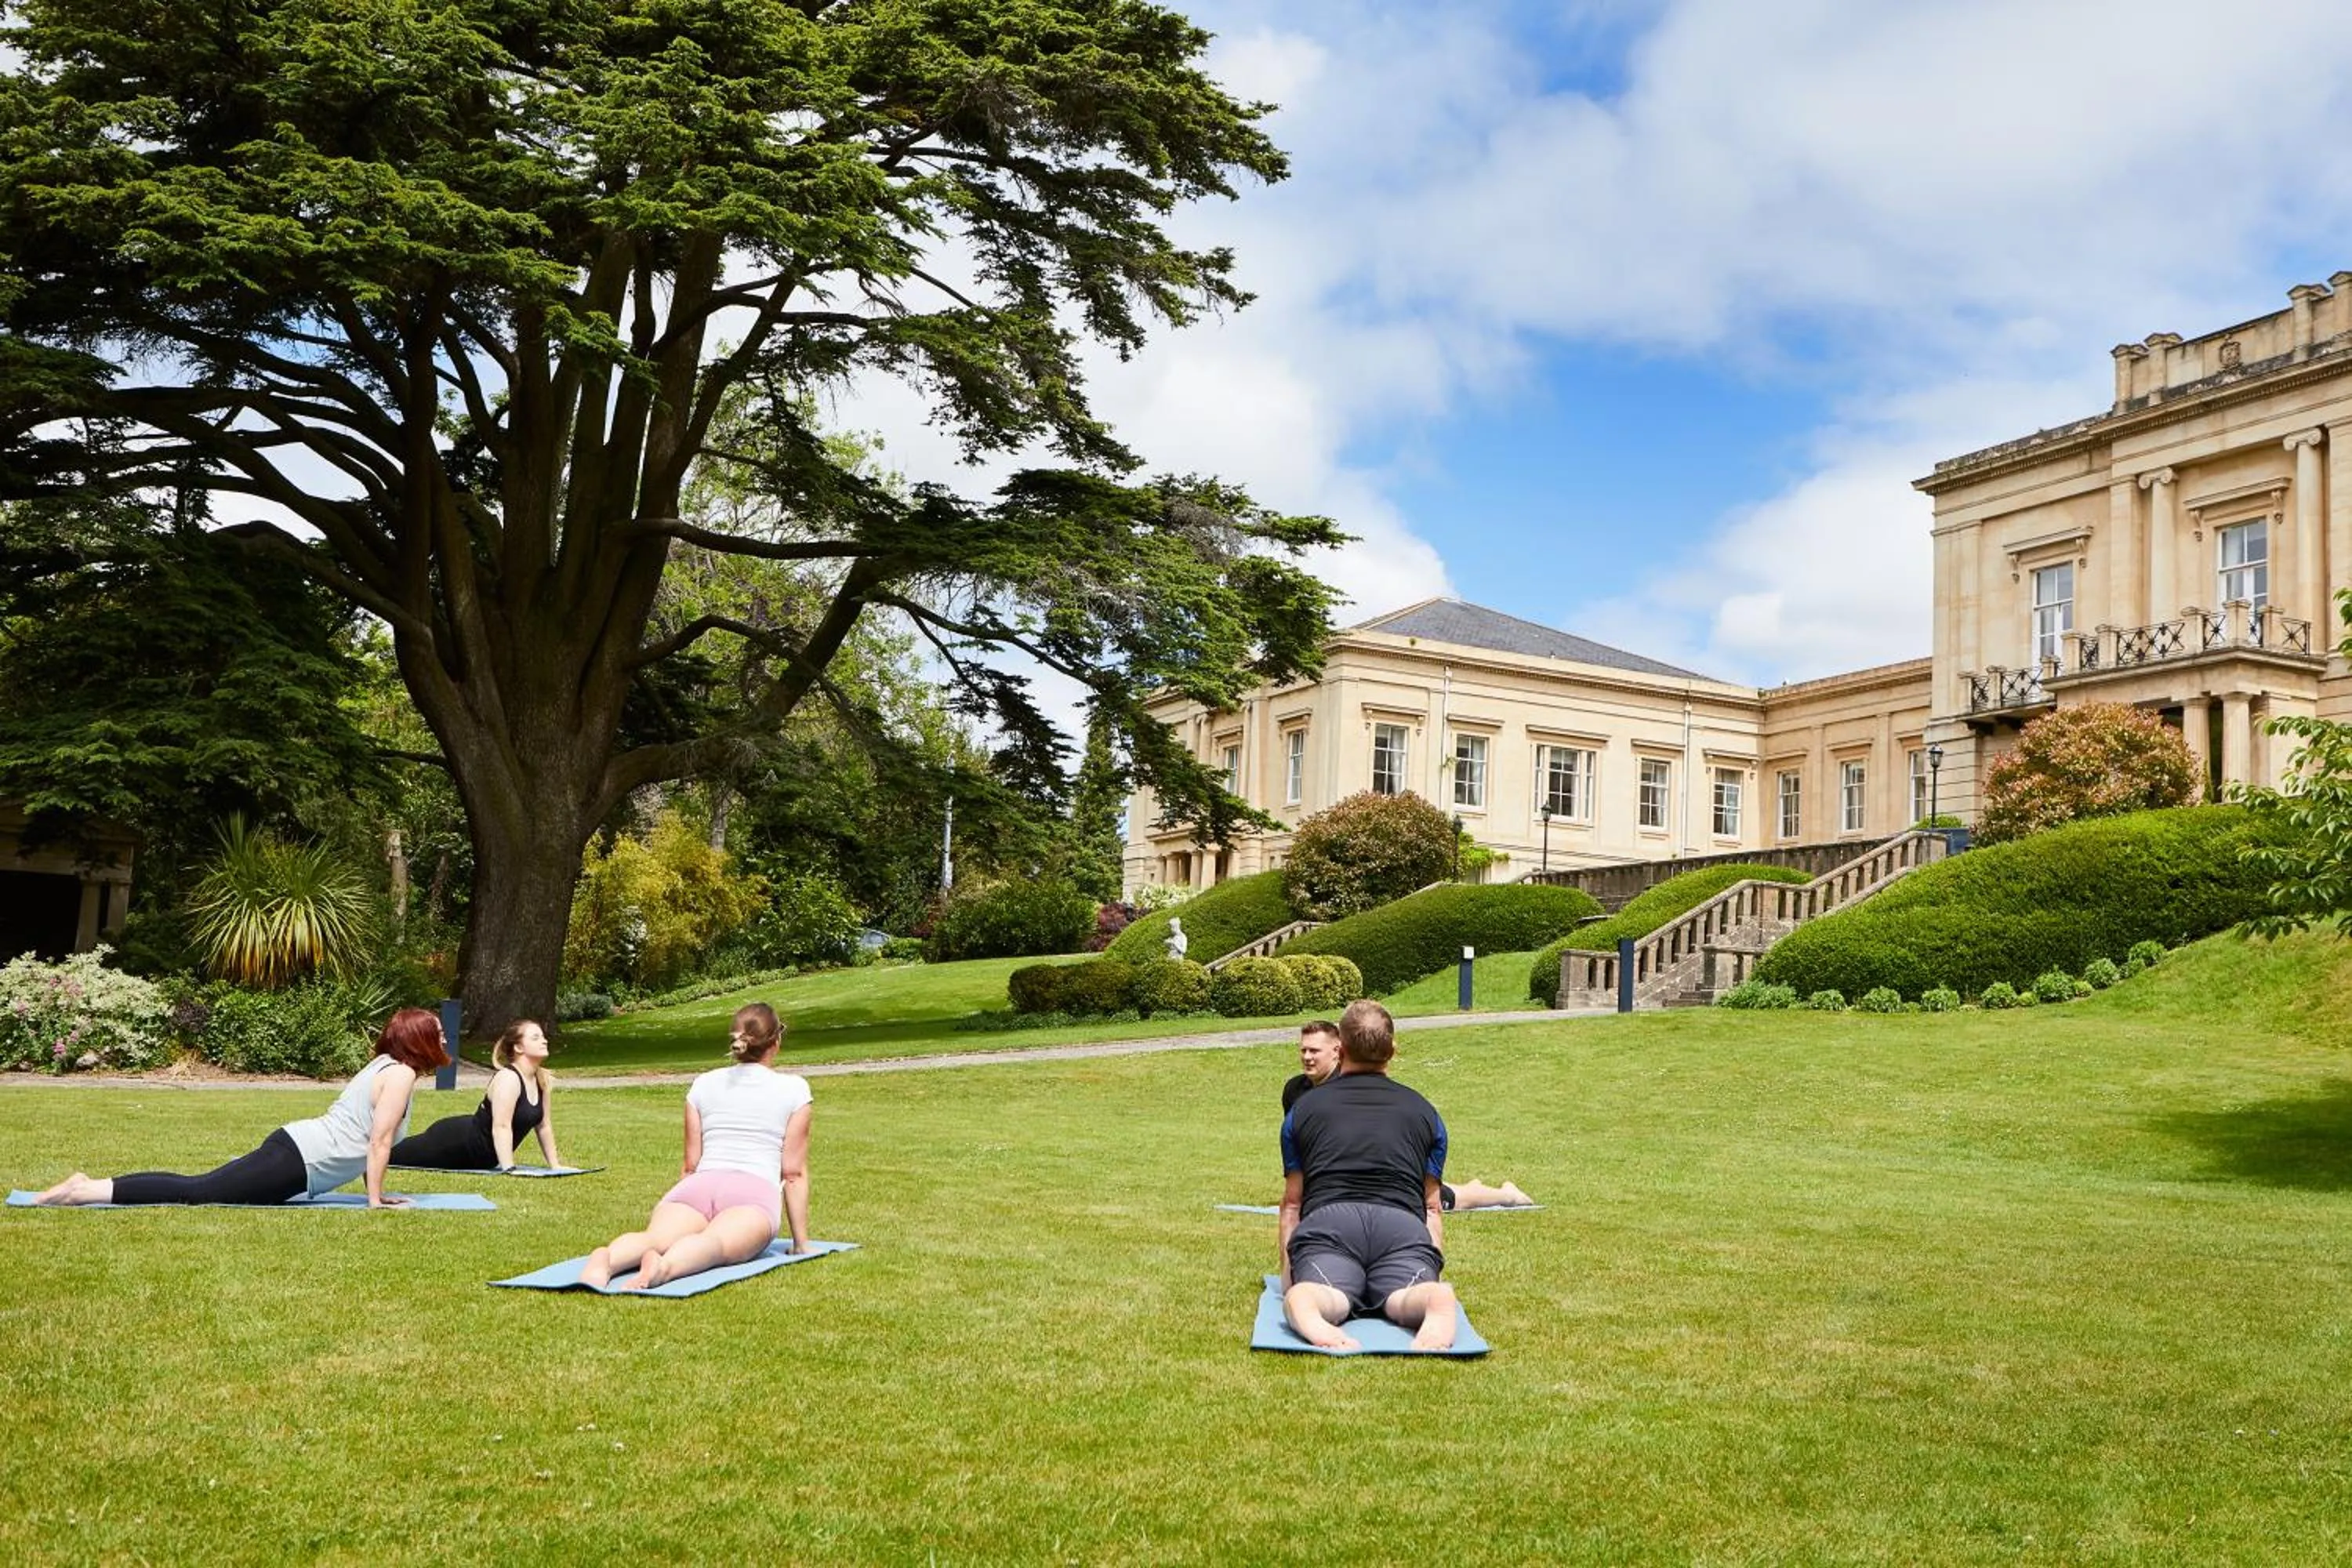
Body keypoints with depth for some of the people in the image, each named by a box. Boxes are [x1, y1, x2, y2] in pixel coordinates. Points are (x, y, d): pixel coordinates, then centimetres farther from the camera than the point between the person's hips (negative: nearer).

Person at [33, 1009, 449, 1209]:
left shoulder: (383, 1065, 21)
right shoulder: (402, 1074, -9)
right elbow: (379, 1142, -14)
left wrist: (375, 1190, 24)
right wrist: (375, 1200, -9)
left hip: (291, 1145, 9)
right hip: (297, 1160, -9)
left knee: (197, 1187, 6)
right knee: (196, 1192, -13)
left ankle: (88, 1185, 3)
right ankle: (85, 1191, -19)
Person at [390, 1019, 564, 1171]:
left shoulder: (542, 1080, -2)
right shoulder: (508, 1078, -27)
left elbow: (544, 1126, 6)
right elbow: (501, 1127, -34)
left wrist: (555, 1165, 2)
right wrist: (509, 1169, -40)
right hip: (457, 1141, -8)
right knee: (392, 1154, 6)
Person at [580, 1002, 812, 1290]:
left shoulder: (704, 1083, 25)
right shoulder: (793, 1088, 15)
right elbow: (793, 1171, 12)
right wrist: (801, 1242, 16)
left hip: (699, 1186, 3)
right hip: (755, 1191, -3)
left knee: (654, 1237, -25)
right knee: (715, 1243, -31)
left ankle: (605, 1260, -59)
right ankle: (665, 1267, -66)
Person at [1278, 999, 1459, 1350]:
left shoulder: (1304, 1107, 26)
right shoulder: (1424, 1112, 29)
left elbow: (1292, 1203, 29)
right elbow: (1432, 1206, 30)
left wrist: (1288, 1271, 37)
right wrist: (1433, 1268, 38)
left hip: (1326, 1220, 0)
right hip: (1403, 1222, 1)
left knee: (1320, 1296, -21)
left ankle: (1305, 1309, -57)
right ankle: (1437, 1302, -54)